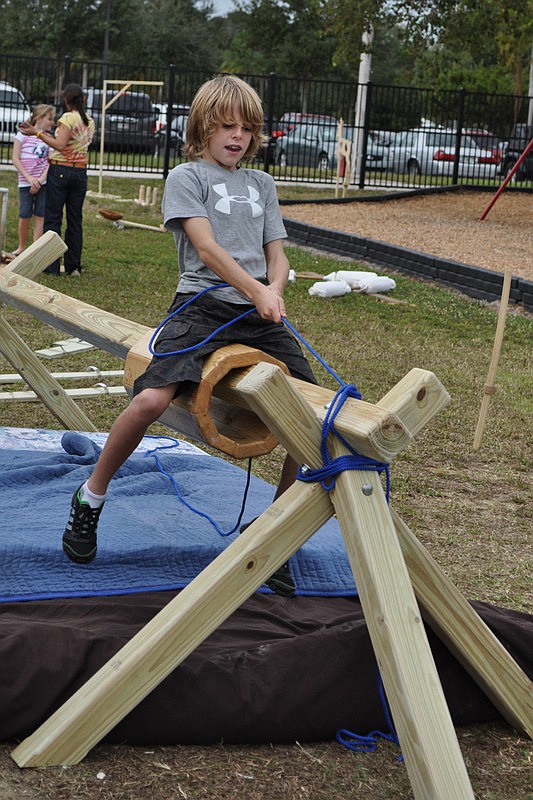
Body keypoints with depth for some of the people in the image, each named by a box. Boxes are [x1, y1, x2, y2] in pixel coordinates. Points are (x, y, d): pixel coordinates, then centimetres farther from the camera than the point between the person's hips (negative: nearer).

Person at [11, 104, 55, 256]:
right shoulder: (23, 134, -2)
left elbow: (50, 162, 2)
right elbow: (15, 159, -6)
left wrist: (40, 180, -13)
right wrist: (29, 178, -15)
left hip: (44, 183, 3)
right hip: (25, 183, -3)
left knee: (40, 216, -1)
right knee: (25, 216, -3)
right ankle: (21, 247, 15)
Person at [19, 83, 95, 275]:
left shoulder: (68, 118, -10)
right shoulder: (90, 122, 11)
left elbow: (60, 146, -17)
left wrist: (38, 133, -11)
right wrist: (46, 136, 19)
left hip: (60, 171, -6)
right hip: (80, 172, 6)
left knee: (53, 218, -2)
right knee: (75, 220, 10)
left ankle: (52, 265, -4)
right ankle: (73, 266, 13)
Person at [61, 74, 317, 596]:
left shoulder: (261, 184, 23)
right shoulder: (186, 176, 7)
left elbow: (276, 253, 17)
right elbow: (206, 246, -7)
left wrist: (275, 288, -7)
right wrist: (255, 289, -20)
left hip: (259, 316, 5)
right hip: (203, 306, -5)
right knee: (151, 400, -27)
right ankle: (91, 497, -2)